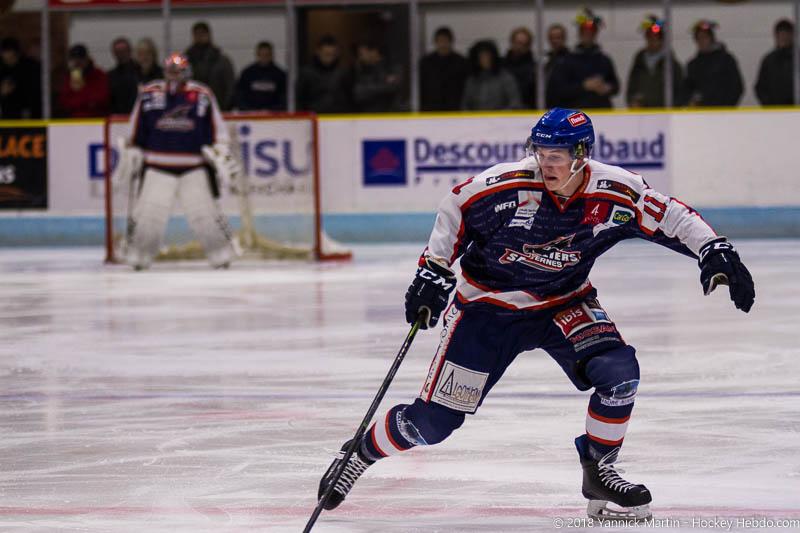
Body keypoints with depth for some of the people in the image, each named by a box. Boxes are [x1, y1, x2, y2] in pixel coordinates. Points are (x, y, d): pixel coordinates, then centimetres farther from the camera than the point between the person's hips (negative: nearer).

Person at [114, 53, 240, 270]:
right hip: (157, 167, 0)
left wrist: (222, 156, 0)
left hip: (193, 168, 0)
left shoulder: (202, 95, 0)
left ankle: (222, 254, 6)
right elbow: (135, 133, 11)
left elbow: (217, 130, 6)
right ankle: (137, 257, 6)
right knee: (148, 213, -6)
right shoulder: (149, 94, 1)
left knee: (203, 211, -5)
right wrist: (129, 155, 12)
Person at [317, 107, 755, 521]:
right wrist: (433, 271, -12)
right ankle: (360, 453, 21)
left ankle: (598, 470, 0)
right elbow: (456, 209, -9)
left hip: (564, 304, 3)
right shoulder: (508, 184, -24)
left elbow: (671, 217, -7)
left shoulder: (615, 193, -18)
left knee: (618, 372, -22)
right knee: (433, 420, -6)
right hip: (488, 304, -2)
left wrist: (715, 250, -19)